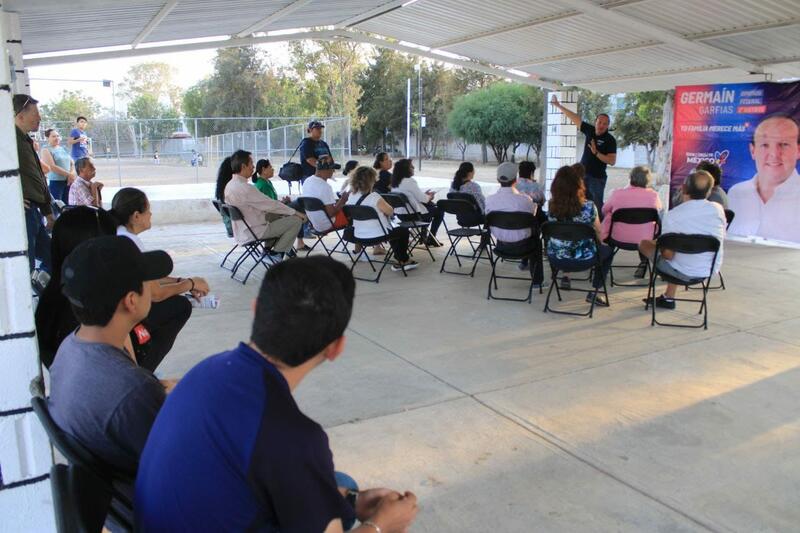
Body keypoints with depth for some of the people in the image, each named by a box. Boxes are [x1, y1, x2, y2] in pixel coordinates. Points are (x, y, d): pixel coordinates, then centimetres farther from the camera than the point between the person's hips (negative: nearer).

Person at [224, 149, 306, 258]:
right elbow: (270, 204, -19)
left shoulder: (230, 185, 5)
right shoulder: (245, 188, -25)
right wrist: (295, 212, -8)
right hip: (253, 233, -10)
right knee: (296, 220, -6)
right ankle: (277, 253, 6)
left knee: (278, 215, 25)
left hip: (241, 231, 10)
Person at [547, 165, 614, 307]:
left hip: (556, 258, 3)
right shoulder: (588, 206, -17)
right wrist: (600, 241, 20)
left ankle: (565, 278, 35)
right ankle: (593, 292, 18)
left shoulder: (552, 206, -10)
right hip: (583, 260, -3)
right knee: (607, 250, 26)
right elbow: (599, 233, -1)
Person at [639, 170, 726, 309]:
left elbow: (668, 255, -18)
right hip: (711, 271, 5)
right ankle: (668, 297, 36)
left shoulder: (672, 215, -21)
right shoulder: (718, 209, -9)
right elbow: (721, 239, 7)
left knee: (644, 244, 13)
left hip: (683, 272, -5)